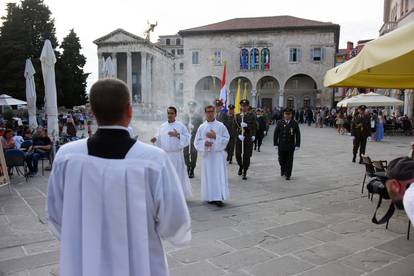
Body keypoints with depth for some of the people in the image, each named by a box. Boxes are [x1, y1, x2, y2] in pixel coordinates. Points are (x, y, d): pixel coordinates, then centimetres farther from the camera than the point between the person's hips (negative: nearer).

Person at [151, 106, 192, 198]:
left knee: (177, 175, 1)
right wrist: (155, 140, -8)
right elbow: (159, 139, 13)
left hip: (176, 155, -3)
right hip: (164, 155, 3)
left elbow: (187, 138, -5)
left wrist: (177, 135, -18)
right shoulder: (162, 126, 10)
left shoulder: (181, 126, 0)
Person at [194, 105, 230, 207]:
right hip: (207, 154, 2)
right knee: (208, 176, 4)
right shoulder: (201, 127, 7)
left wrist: (215, 137, -13)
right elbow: (196, 142, 7)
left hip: (218, 154, -2)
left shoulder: (221, 126, 1)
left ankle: (219, 197, -4)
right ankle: (210, 197, 14)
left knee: (219, 175, -6)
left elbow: (226, 139, -1)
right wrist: (204, 143, -13)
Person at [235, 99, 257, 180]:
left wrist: (246, 125, -21)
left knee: (247, 156, 0)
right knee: (238, 155, 1)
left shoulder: (252, 115, 2)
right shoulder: (237, 116, 7)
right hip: (239, 138, 1)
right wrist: (239, 135, -14)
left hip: (248, 138, -1)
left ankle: (245, 173, 13)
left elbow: (254, 126, -6)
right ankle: (240, 166, 33)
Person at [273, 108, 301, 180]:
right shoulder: (280, 123, 2)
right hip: (281, 146, 1)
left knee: (289, 161, 2)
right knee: (281, 160, 8)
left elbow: (298, 135, 2)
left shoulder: (294, 123, 1)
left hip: (290, 146, -1)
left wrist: (297, 145, -3)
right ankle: (283, 170, 36)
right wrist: (275, 144, -2)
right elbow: (276, 134, 3)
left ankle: (288, 175, 12)